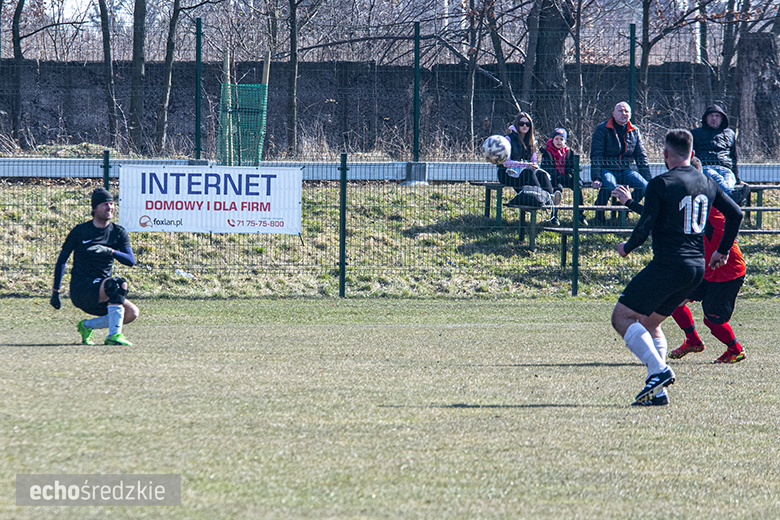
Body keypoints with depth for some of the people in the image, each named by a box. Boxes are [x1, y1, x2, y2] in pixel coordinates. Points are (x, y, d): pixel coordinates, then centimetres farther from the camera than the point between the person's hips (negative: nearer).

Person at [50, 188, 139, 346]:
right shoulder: (80, 231, 0)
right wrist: (55, 292, 2)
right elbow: (62, 260, 6)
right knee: (118, 284, -31)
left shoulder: (119, 233, 8)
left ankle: (87, 326, 2)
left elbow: (131, 261, -6)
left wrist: (109, 251, -24)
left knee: (131, 313, -17)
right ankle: (114, 335, -37)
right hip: (80, 289, -5)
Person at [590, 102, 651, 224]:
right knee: (609, 185, -38)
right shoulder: (603, 129, -4)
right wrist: (596, 178, -21)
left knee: (643, 186, -22)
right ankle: (599, 213, -12)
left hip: (625, 170, 4)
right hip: (607, 169, -4)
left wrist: (648, 180, 5)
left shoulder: (634, 131, 10)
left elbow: (642, 157, 14)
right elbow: (596, 155, -9)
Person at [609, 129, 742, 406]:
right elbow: (735, 213, 18)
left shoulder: (660, 185, -10)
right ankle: (658, 392, 8)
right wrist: (722, 251, 29)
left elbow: (645, 227, -15)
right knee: (649, 322, 18)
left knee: (622, 316, -1)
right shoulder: (707, 183, 11)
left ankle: (659, 370, -17)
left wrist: (626, 248, 4)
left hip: (668, 265, -8)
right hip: (697, 267, 8)